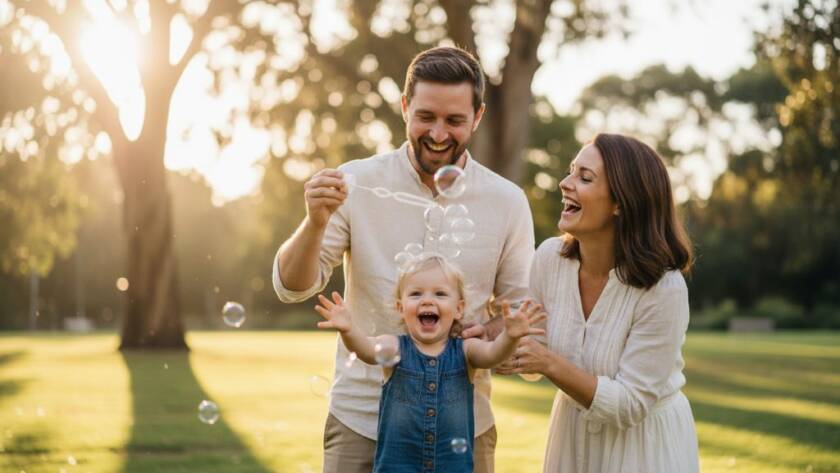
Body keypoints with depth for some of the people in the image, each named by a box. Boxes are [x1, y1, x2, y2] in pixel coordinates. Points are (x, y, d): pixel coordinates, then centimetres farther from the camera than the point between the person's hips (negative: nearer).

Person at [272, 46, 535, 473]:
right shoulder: (357, 183, -4)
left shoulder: (508, 201, 0)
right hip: (360, 422, -1)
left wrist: (488, 333, -14)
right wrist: (315, 223, -24)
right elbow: (293, 287, -5)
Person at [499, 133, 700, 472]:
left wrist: (550, 364, -32)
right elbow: (535, 348, 1)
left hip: (645, 442, -5)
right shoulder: (549, 257, -12)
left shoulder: (662, 288, -27)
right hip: (572, 433, 5)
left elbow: (629, 405, -23)